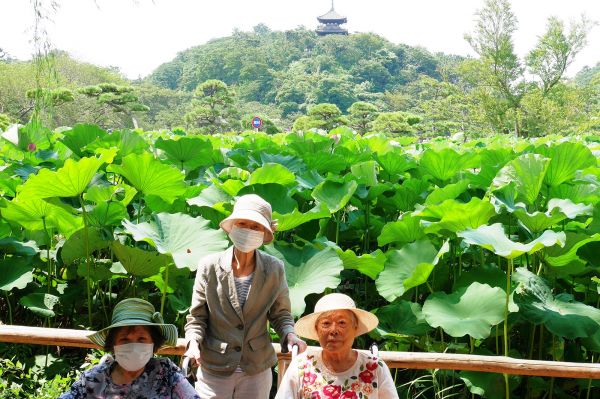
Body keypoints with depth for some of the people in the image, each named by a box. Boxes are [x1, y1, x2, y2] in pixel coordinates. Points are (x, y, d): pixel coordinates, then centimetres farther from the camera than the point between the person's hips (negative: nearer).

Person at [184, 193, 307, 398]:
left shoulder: (275, 269, -4)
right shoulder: (209, 267, -7)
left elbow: (280, 314, 7)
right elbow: (196, 317, 0)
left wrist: (289, 335, -13)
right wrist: (194, 343, -18)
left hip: (257, 369, 1)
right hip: (214, 368, -1)